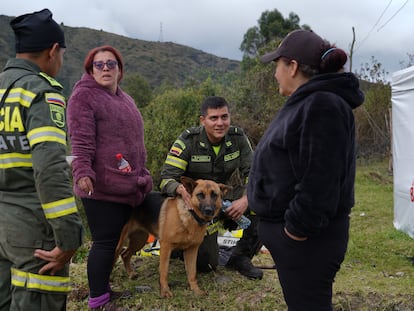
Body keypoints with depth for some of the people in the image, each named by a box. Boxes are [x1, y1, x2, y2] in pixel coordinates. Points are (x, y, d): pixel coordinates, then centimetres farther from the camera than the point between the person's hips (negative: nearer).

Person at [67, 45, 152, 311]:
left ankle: (103, 287, 28)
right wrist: (83, 173, -28)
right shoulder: (84, 96, -6)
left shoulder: (125, 99, 20)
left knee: (114, 239, 14)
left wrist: (142, 176, 27)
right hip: (101, 186, -8)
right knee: (105, 241, -5)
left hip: (127, 185, 8)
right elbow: (81, 140, -17)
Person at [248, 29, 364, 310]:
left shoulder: (322, 106, -20)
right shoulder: (307, 102, 14)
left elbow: (319, 181, -27)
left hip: (306, 239, -11)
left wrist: (297, 228, -22)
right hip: (290, 232, 11)